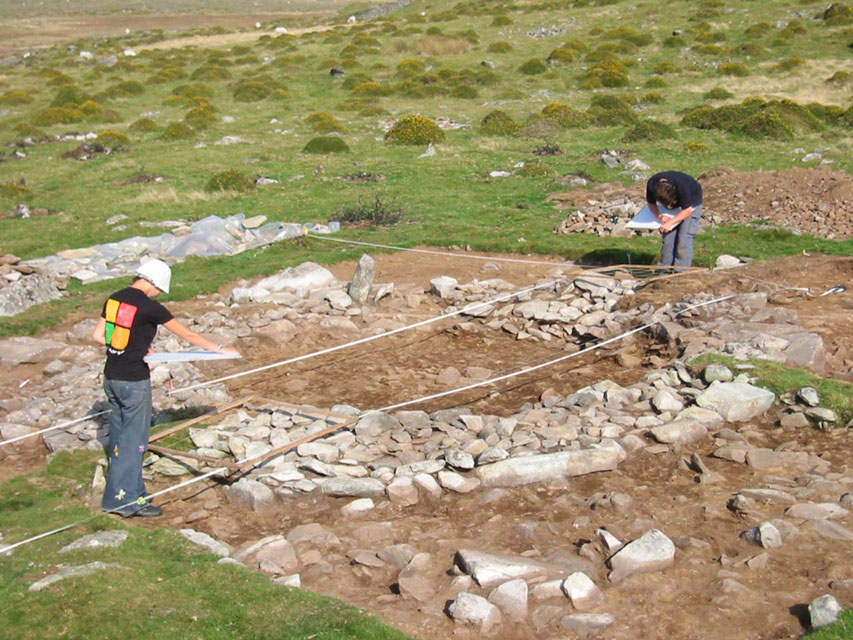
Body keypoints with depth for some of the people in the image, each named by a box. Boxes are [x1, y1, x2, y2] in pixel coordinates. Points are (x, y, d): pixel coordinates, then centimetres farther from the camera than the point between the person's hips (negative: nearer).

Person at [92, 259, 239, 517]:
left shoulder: (114, 299, 5)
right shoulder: (149, 307, -14)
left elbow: (97, 336, 10)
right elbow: (187, 335, -7)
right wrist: (219, 349, 4)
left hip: (111, 377, 7)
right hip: (134, 382, -7)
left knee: (119, 436, 16)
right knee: (134, 440, 2)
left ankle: (119, 492, 25)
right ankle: (125, 499, 7)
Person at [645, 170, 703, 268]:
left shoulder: (682, 186, -40)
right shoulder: (651, 184, -27)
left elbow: (687, 211, -30)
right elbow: (651, 203, -7)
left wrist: (670, 223, -37)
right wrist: (660, 216, -25)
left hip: (691, 204, -5)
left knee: (684, 238, -14)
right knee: (667, 238, 0)